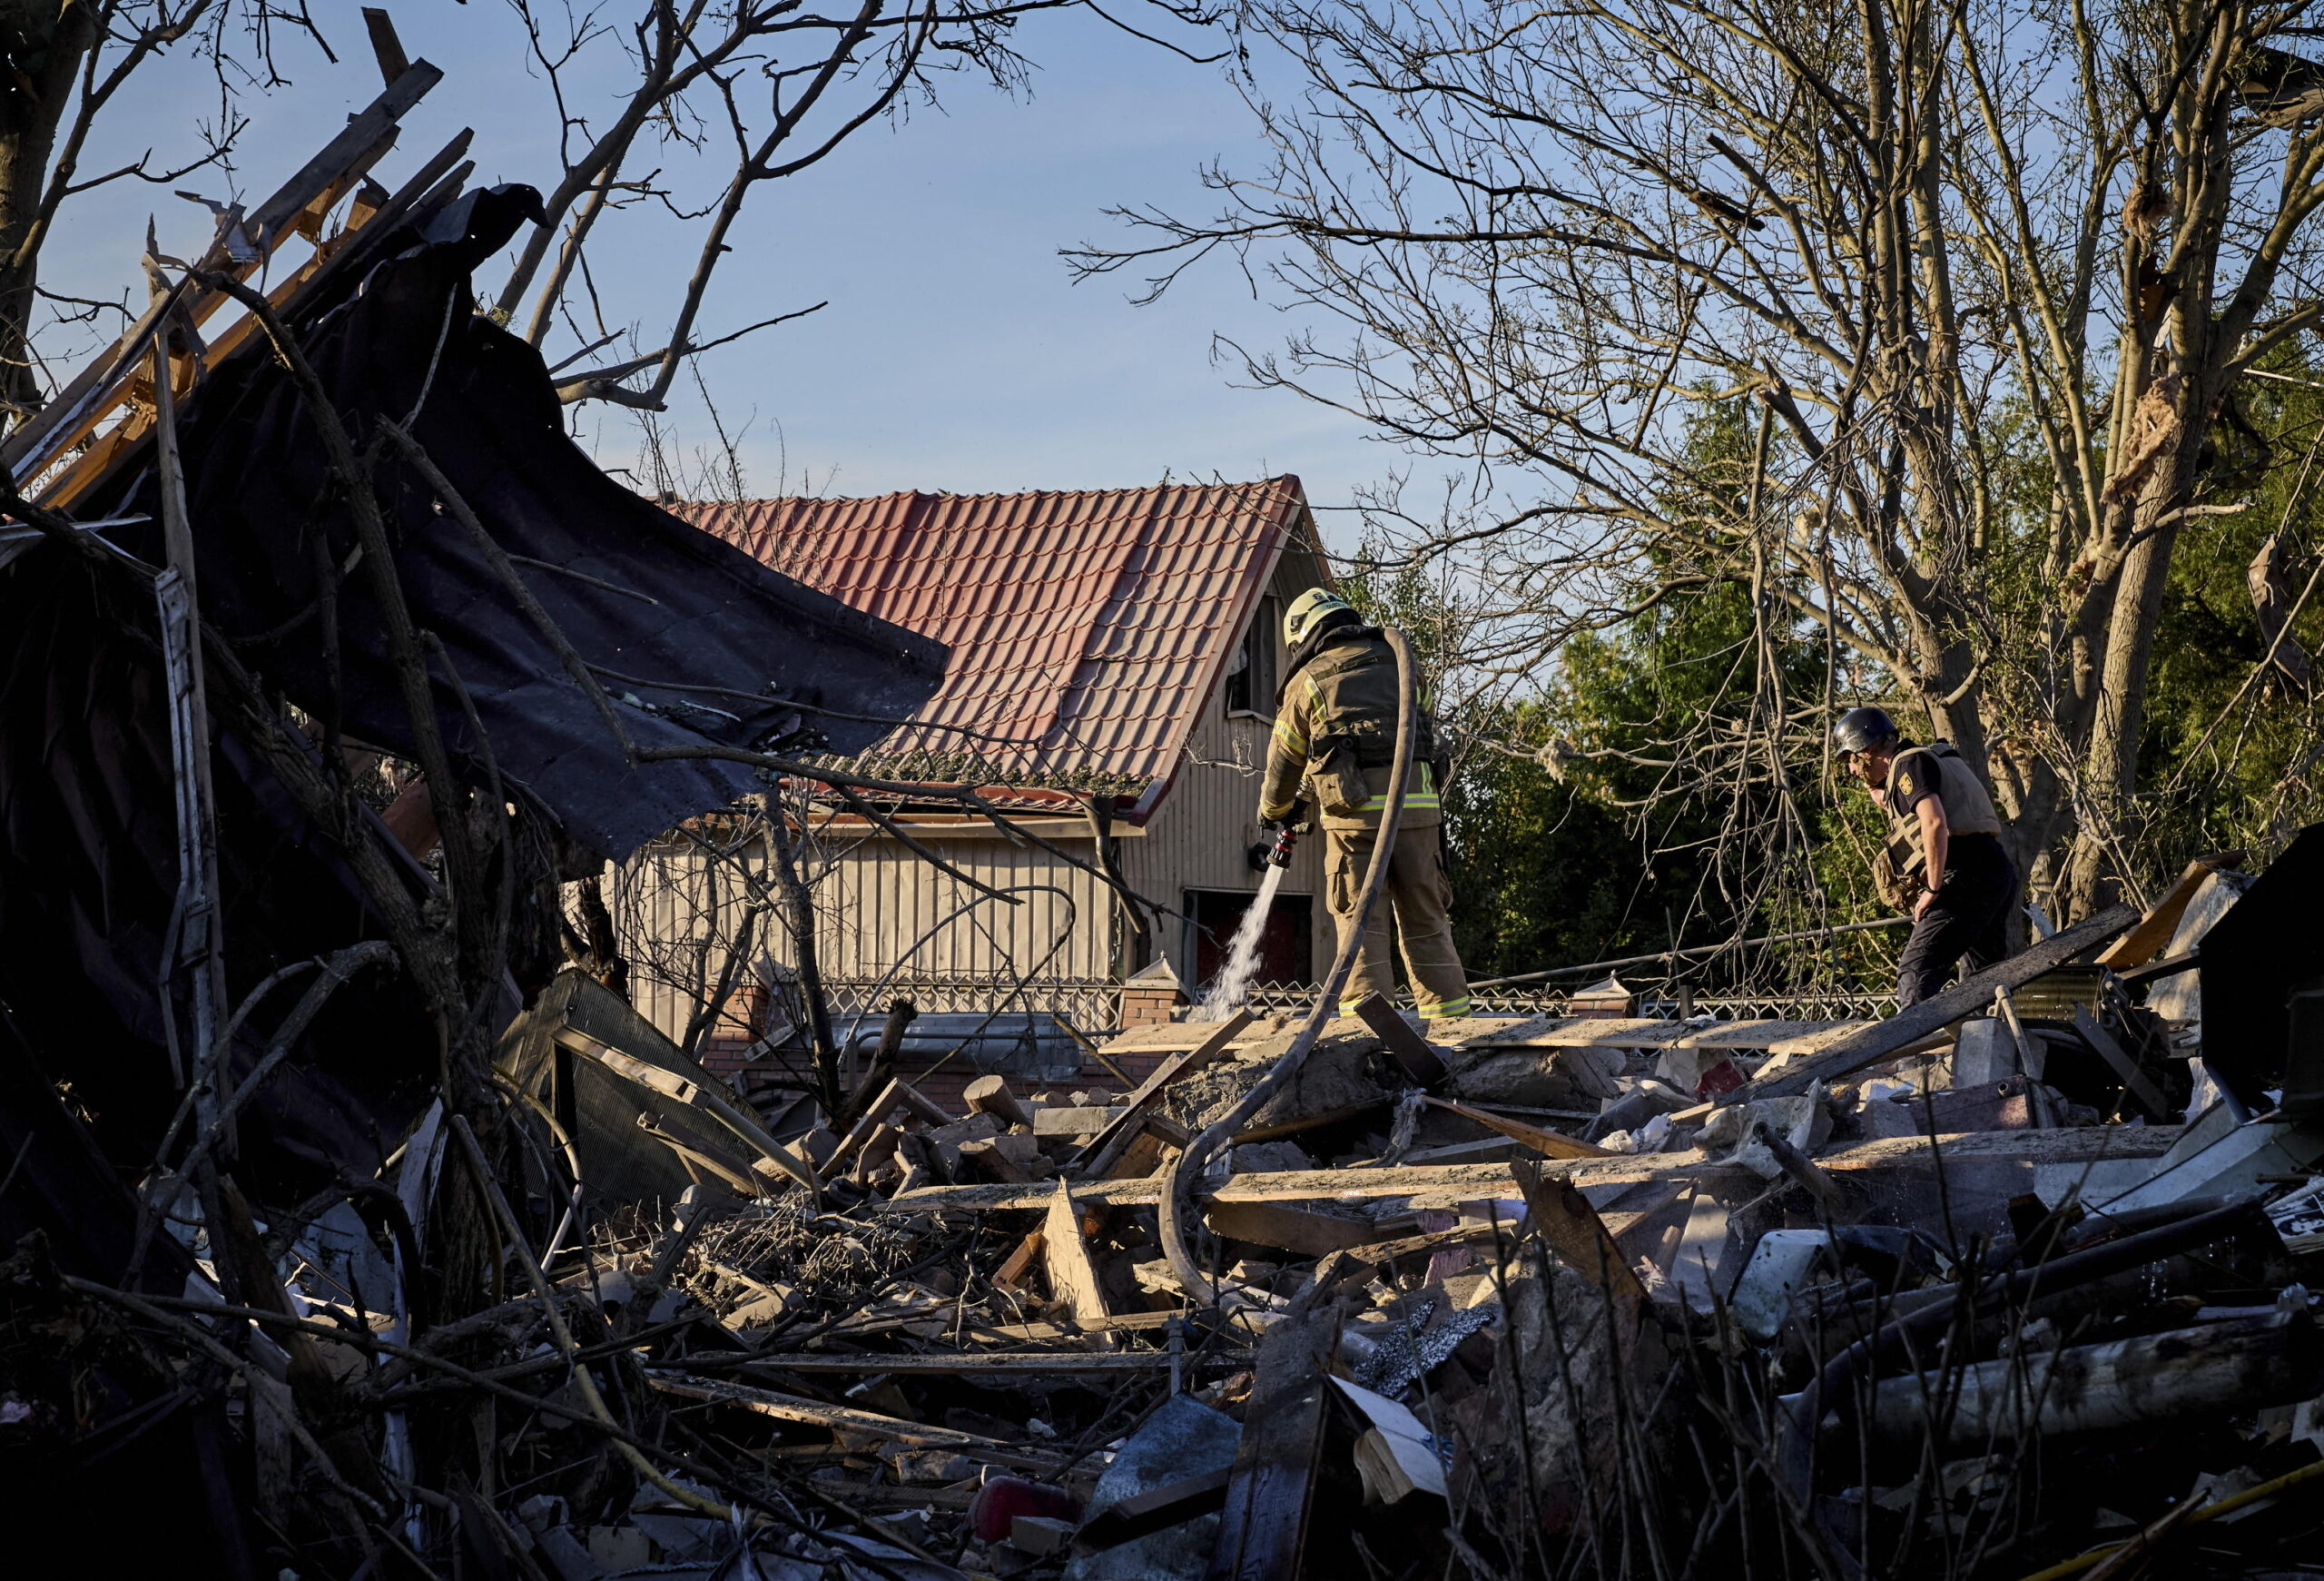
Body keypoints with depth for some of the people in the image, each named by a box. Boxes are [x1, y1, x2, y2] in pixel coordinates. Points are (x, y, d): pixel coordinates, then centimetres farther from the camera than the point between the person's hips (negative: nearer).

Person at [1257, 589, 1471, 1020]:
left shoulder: (1308, 680, 9)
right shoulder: (1396, 661, 19)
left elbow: (1284, 761, 17)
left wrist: (1273, 811, 38)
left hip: (1354, 811, -3)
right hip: (1417, 804, 3)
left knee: (1361, 919, 1)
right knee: (1426, 920, 10)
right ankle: (1449, 1014, 9)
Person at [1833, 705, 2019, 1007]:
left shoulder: (1909, 763, -3)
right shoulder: (1936, 760, 27)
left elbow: (1935, 823, -18)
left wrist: (1932, 889, -16)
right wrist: (1881, 796, 24)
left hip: (1966, 877, -10)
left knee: (1917, 968, -13)